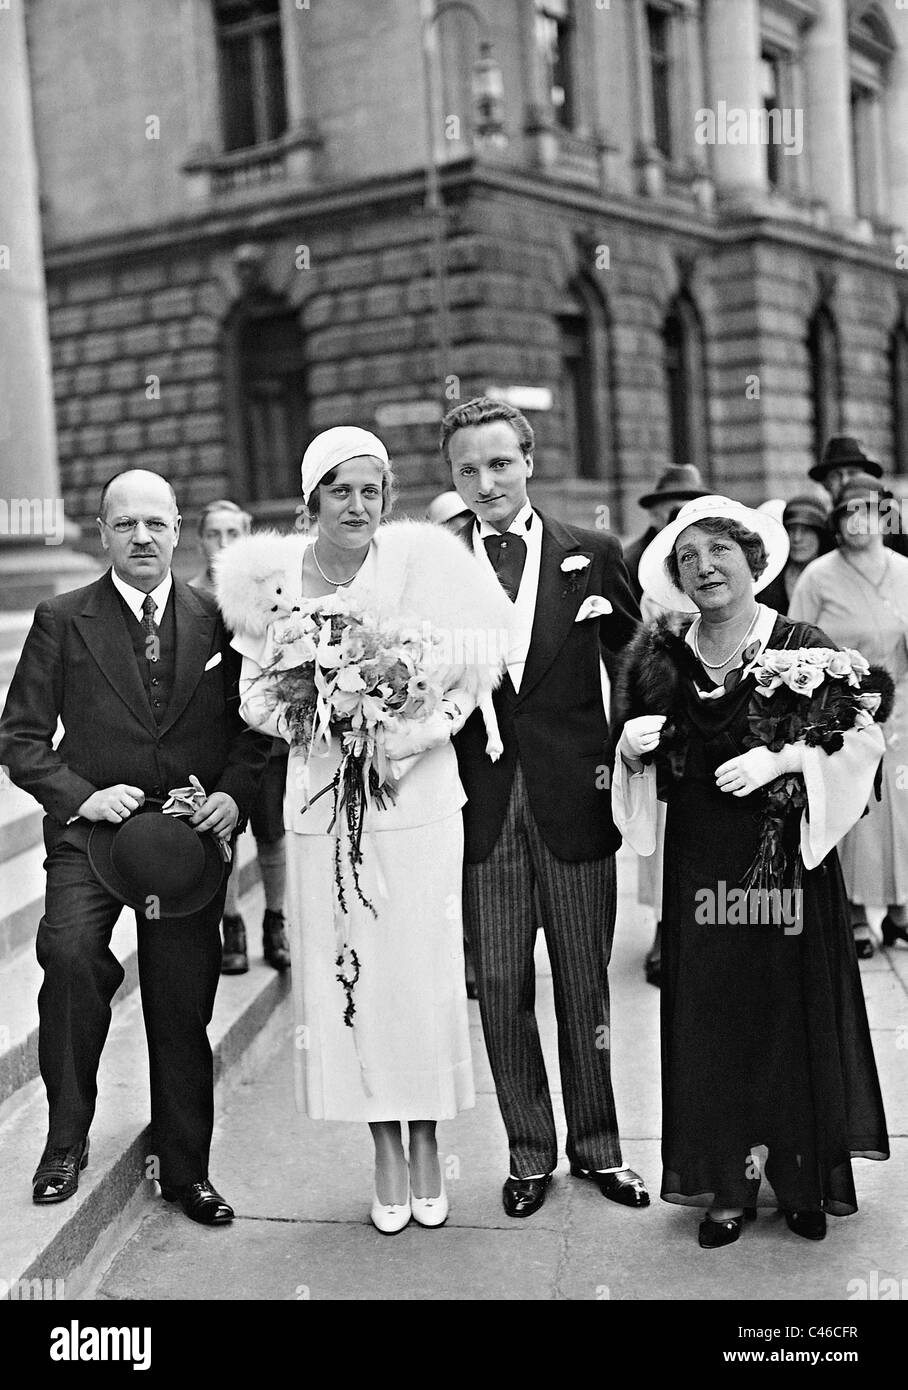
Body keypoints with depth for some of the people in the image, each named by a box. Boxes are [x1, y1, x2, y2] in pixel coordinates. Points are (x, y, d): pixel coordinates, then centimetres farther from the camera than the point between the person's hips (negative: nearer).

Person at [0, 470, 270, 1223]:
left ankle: (186, 1170, 26)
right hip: (91, 827, -2)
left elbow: (251, 726, 9)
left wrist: (235, 792, -9)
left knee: (183, 1011, 8)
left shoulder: (216, 621, 5)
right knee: (69, 953, -28)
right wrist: (80, 794, -16)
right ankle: (66, 1139, -7)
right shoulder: (62, 621, 0)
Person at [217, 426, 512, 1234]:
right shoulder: (272, 574, 1)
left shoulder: (421, 558, -6)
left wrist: (426, 724, -14)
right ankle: (385, 1152, 23)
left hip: (418, 798, -2)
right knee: (345, 976, 6)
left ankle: (427, 1146, 24)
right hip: (323, 805, 2)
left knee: (423, 972, 4)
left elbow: (480, 655, -2)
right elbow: (257, 693, 9)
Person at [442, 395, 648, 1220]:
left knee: (585, 987, 11)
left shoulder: (593, 555, 2)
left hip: (574, 800, 0)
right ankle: (530, 1153, 25)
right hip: (480, 803, 0)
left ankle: (598, 1147, 29)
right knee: (500, 988, 8)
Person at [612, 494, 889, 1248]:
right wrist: (632, 750, -9)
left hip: (787, 861, -2)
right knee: (711, 1028, 7)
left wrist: (783, 757, -21)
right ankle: (727, 1186, 21)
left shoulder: (801, 646, -6)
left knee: (796, 1018, 6)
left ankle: (807, 1183, 23)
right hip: (700, 868, 3)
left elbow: (863, 741, -8)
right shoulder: (662, 660, 3)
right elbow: (643, 771, 13)